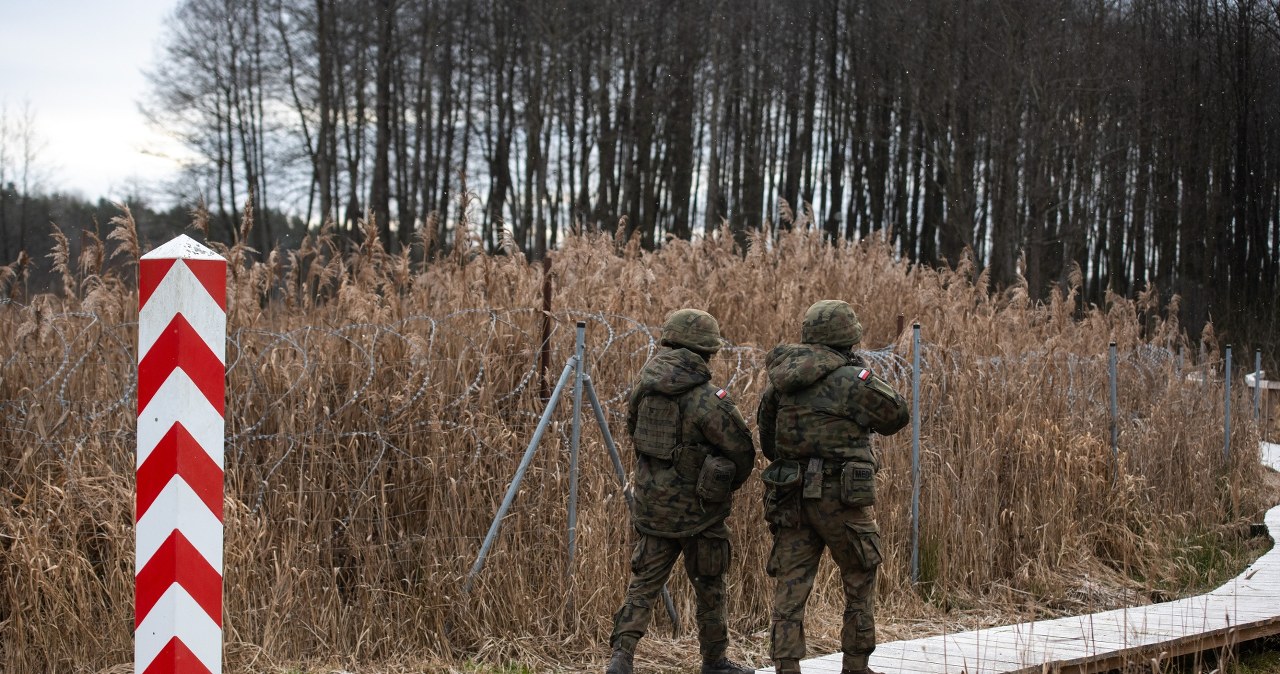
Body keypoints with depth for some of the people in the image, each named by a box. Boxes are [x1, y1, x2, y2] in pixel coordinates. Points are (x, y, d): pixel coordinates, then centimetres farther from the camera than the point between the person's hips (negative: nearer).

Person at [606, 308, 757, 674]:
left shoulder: (644, 385, -1)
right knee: (709, 587, 11)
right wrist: (727, 484, 6)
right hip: (696, 507, -5)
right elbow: (742, 451, -13)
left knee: (644, 581, 9)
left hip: (650, 502, 5)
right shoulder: (707, 398, -19)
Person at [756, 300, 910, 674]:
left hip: (789, 497, 4)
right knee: (860, 581, 14)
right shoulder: (852, 380, -11)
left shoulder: (780, 381, 6)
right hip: (841, 498, -4)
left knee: (790, 587, 4)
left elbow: (767, 441, 13)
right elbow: (897, 415, 1)